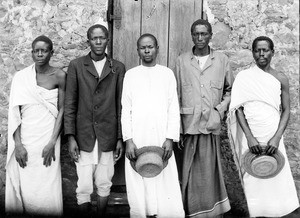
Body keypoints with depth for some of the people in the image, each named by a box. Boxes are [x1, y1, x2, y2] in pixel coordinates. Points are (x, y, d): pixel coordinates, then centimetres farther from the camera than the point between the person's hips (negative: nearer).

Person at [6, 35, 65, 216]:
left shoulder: (59, 76, -1)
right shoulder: (21, 77, 2)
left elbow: (62, 110, -1)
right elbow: (15, 112, 1)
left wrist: (52, 142, -9)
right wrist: (17, 144, -8)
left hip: (48, 138, -1)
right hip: (25, 138, 1)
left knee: (47, 188, 2)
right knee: (25, 186, 6)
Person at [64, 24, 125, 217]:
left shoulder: (118, 68, 5)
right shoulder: (76, 66, 3)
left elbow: (121, 105, 5)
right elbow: (70, 104, 1)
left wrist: (121, 138, 2)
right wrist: (71, 137, -5)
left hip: (108, 136, 1)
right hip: (84, 137, -1)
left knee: (104, 184, 11)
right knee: (84, 187, 0)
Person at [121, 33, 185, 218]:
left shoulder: (168, 74, 8)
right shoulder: (130, 75, 9)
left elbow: (173, 109, 4)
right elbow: (126, 109, 5)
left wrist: (170, 138, -6)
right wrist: (128, 140, -5)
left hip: (161, 138, 0)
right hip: (137, 139, 0)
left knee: (165, 184, -5)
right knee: (139, 186, 1)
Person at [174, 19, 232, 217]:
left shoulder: (222, 60, 6)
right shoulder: (182, 61, 6)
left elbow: (230, 90, 14)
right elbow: (176, 96, 5)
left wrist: (220, 110, -3)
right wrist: (177, 128, 0)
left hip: (212, 125, 0)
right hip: (189, 124, 1)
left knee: (210, 171, 0)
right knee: (191, 173, 5)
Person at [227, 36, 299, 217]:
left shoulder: (281, 78, 5)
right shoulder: (243, 77, 2)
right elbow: (238, 108, -3)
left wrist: (277, 138, -10)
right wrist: (249, 137, -13)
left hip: (272, 137, 1)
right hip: (251, 136, -1)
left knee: (275, 179, 1)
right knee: (252, 179, 3)